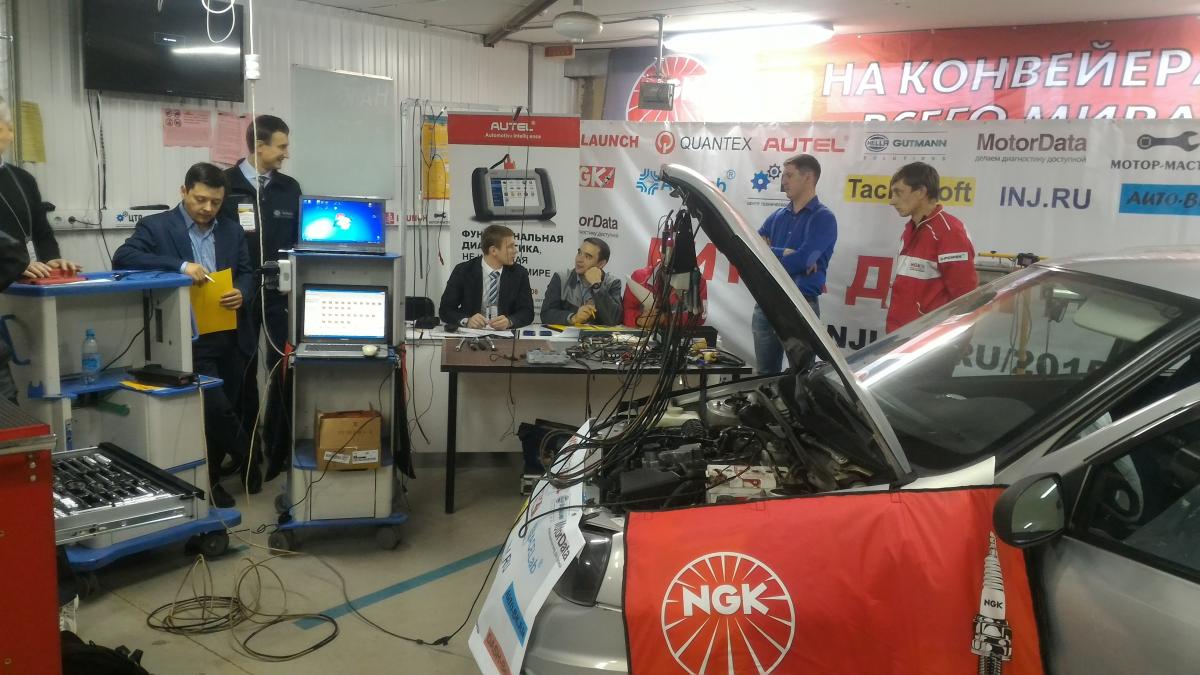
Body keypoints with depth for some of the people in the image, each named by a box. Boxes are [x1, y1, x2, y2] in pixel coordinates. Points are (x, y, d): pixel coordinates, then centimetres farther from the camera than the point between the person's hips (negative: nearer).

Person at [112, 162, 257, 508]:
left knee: (218, 410, 12)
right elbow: (123, 258, -17)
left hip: (230, 336, 5)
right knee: (216, 409, -9)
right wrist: (180, 265, -28)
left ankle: (209, 477, 30)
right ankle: (248, 459, 17)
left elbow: (246, 273, 13)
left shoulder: (232, 230, 11)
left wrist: (241, 292, -11)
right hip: (190, 339, -5)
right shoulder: (156, 226, -4)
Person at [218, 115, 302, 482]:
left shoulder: (289, 188, 7)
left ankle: (279, 449, 12)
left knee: (283, 370, 2)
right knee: (243, 372, 9)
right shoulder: (225, 185, -4)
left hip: (280, 294, 3)